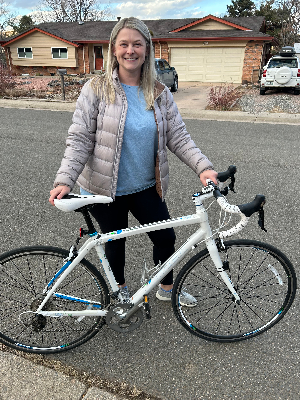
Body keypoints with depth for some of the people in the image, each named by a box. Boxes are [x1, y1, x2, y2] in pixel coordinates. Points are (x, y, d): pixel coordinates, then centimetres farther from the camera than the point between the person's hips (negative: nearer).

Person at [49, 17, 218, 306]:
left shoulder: (159, 93, 1)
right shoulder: (97, 89, -8)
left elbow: (178, 137, -1)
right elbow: (79, 139, -12)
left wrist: (203, 167, -16)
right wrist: (64, 180, -24)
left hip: (146, 187, 3)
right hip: (106, 189, -3)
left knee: (166, 237, 10)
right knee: (115, 241, 14)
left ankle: (166, 289, 39)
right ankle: (120, 290, 44)